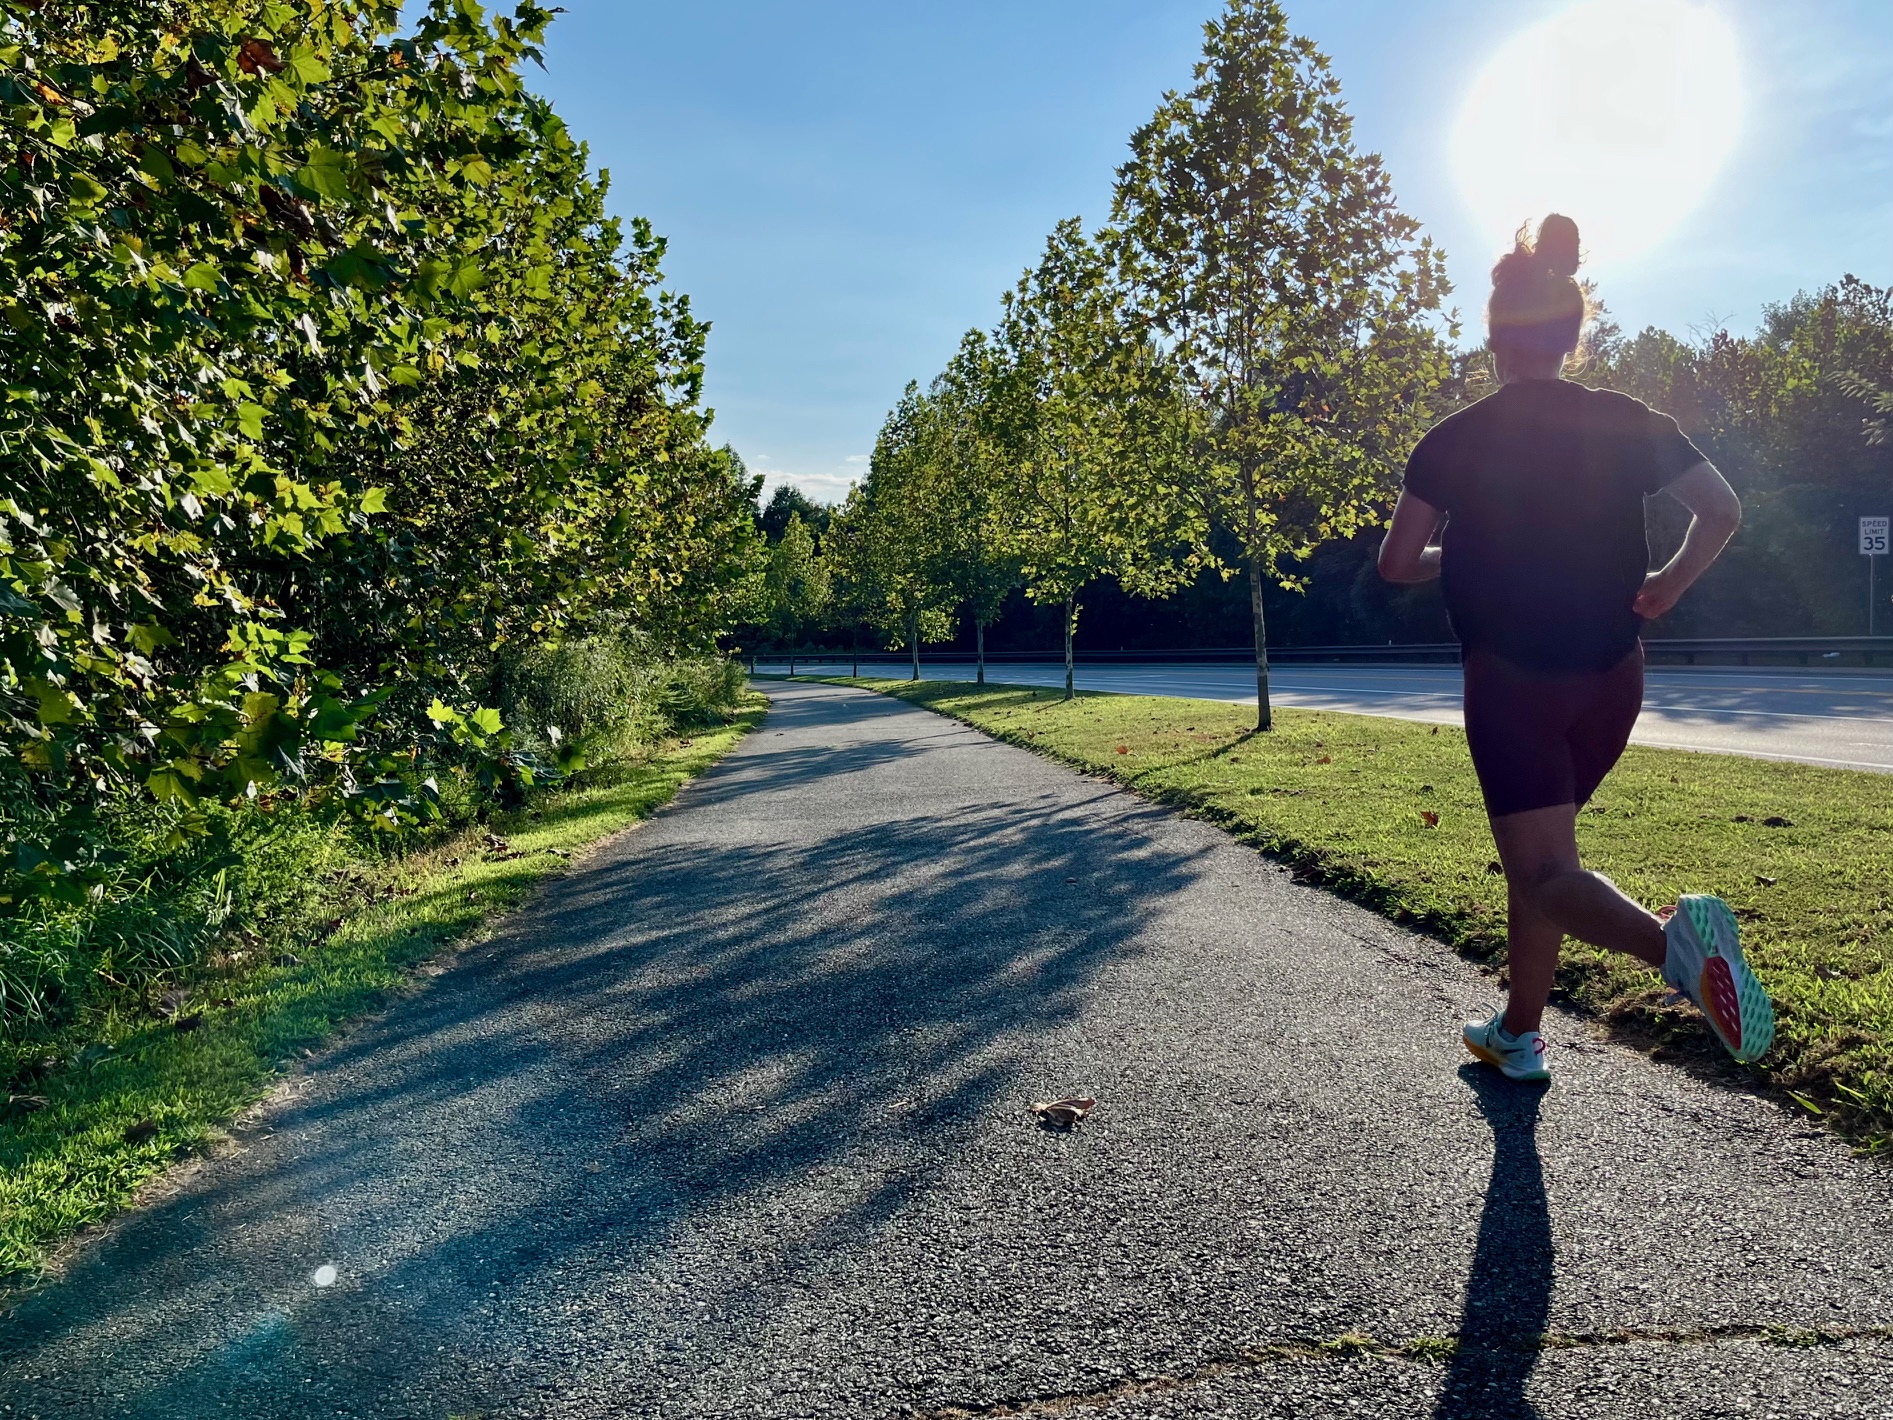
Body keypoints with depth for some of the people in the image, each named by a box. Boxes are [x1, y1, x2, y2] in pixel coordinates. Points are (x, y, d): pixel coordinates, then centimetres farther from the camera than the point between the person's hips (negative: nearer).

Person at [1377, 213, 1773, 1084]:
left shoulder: (1453, 441, -6)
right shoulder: (1629, 422, 2)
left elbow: (1396, 564, -7)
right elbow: (1722, 510, 2)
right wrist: (1670, 583, 17)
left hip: (1510, 681, -4)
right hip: (1612, 678, 5)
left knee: (1544, 872, -6)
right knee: (1536, 852, 19)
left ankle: (1671, 938, -38)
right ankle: (1517, 1035, 27)